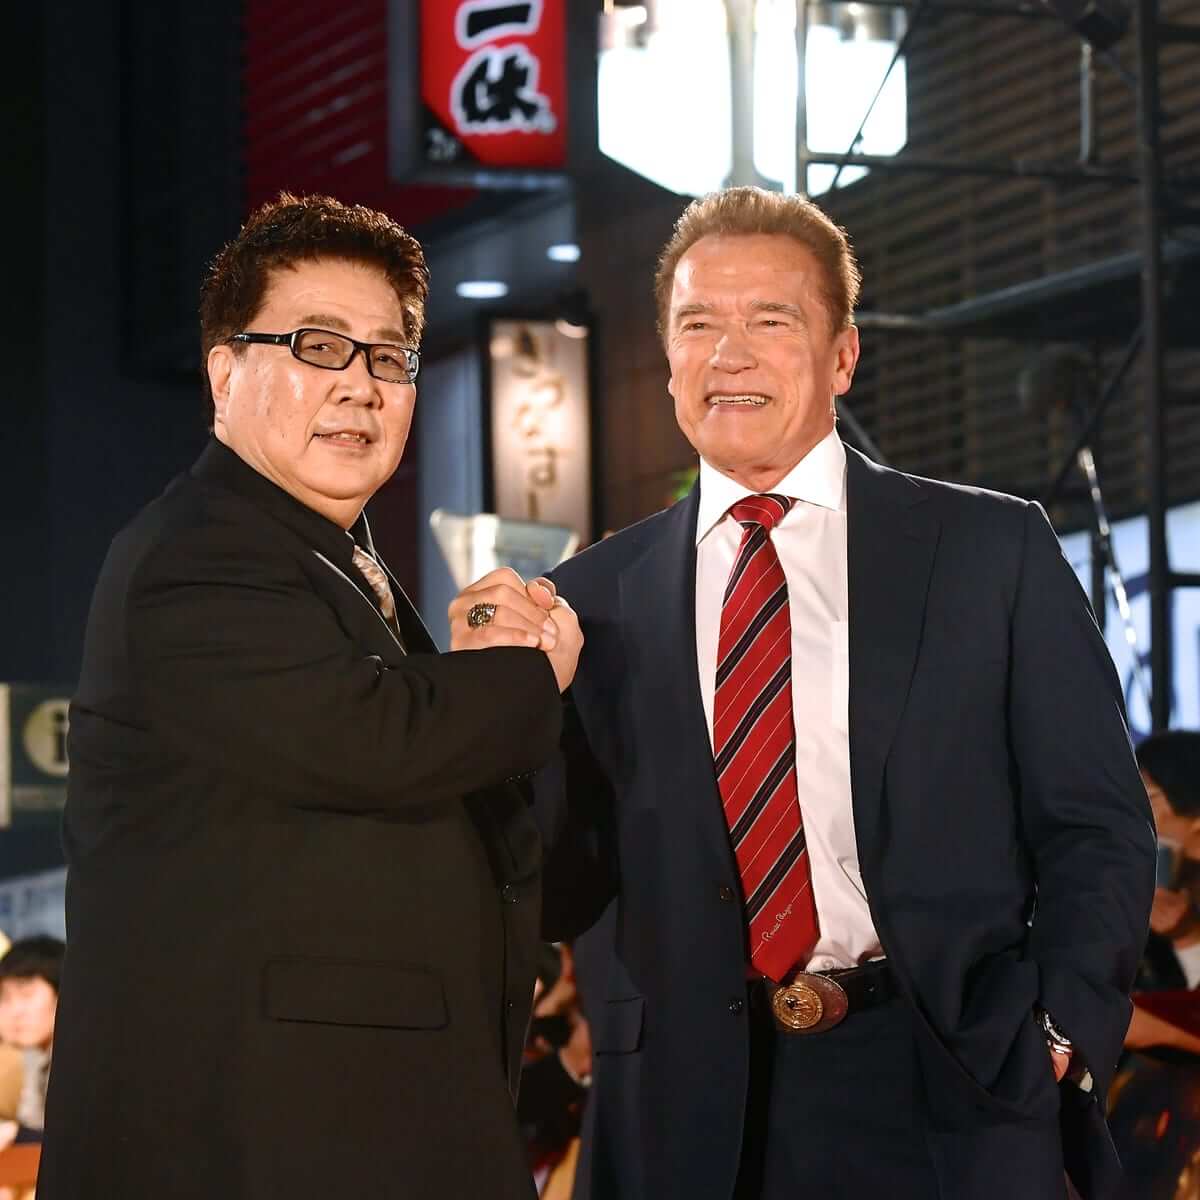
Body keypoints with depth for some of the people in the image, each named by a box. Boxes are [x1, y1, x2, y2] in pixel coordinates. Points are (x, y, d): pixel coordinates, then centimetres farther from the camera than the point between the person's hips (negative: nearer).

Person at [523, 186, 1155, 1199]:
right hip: (687, 1112, 2)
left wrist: (1061, 1032, -10)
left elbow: (1096, 830, 3)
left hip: (947, 1108, -1)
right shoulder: (599, 599, 7)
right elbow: (567, 896, 7)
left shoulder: (994, 551, 3)